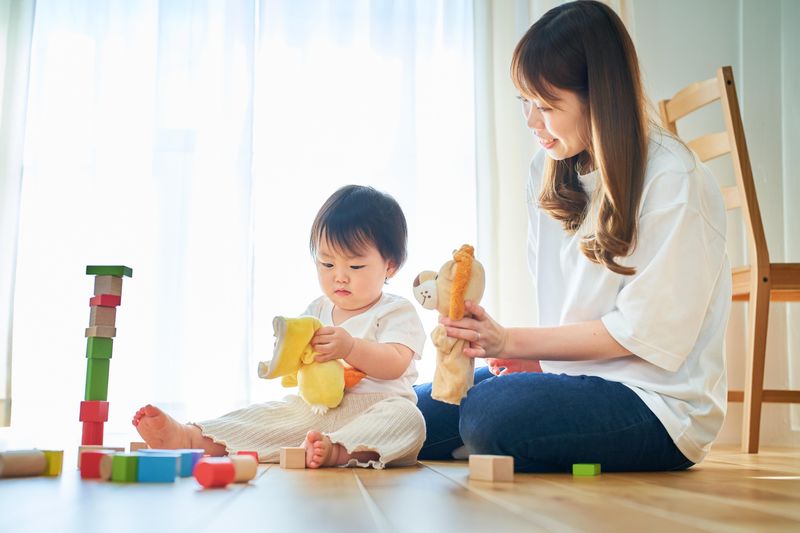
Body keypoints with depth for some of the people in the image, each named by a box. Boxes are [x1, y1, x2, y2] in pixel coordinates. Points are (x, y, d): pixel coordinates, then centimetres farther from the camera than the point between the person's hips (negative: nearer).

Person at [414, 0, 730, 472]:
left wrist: (511, 342, -16)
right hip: (571, 374, 7)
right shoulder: (549, 170, 9)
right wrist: (536, 360, -7)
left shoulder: (674, 182, -15)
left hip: (660, 402, -7)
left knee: (491, 413, -32)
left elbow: (642, 332, -16)